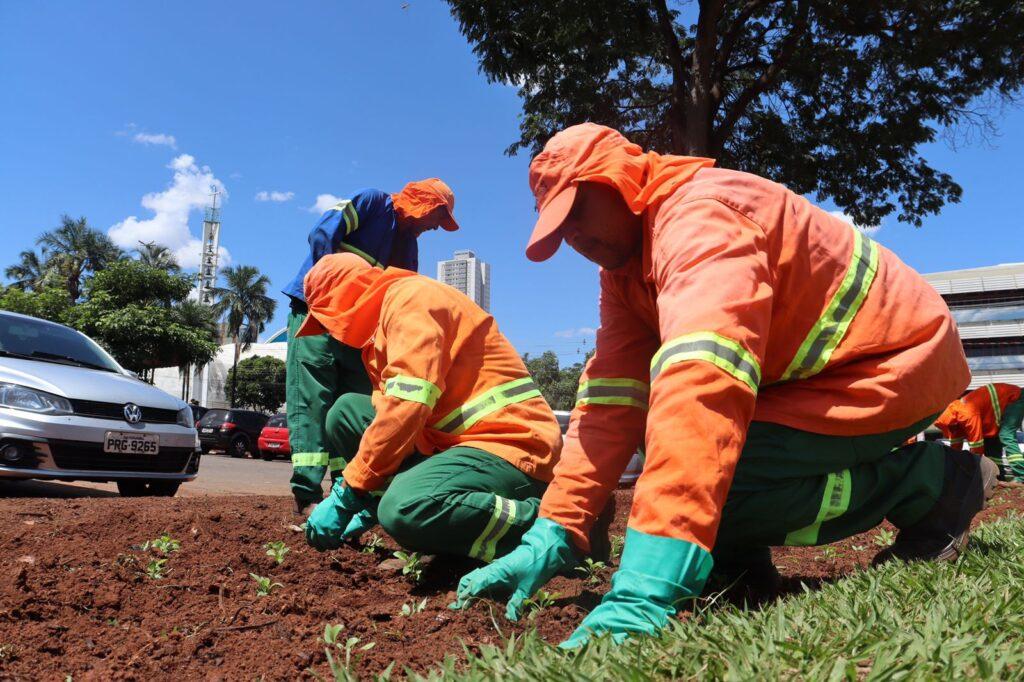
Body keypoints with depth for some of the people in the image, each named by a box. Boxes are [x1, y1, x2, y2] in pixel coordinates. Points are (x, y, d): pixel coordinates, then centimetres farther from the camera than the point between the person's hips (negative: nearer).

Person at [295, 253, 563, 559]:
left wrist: (348, 492, -14)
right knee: (347, 412, 6)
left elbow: (407, 407, -22)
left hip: (512, 446, -10)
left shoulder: (410, 297, -10)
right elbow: (390, 419, 22)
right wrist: (369, 502, 17)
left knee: (405, 511, -34)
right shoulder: (384, 317, 20)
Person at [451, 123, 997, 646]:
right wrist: (552, 537, -14)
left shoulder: (701, 214, -27)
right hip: (812, 370, 9)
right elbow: (610, 401, -6)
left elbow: (703, 384, -43)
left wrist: (648, 583, -48)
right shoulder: (625, 267, 2)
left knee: (700, 482, -25)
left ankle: (930, 481, -6)